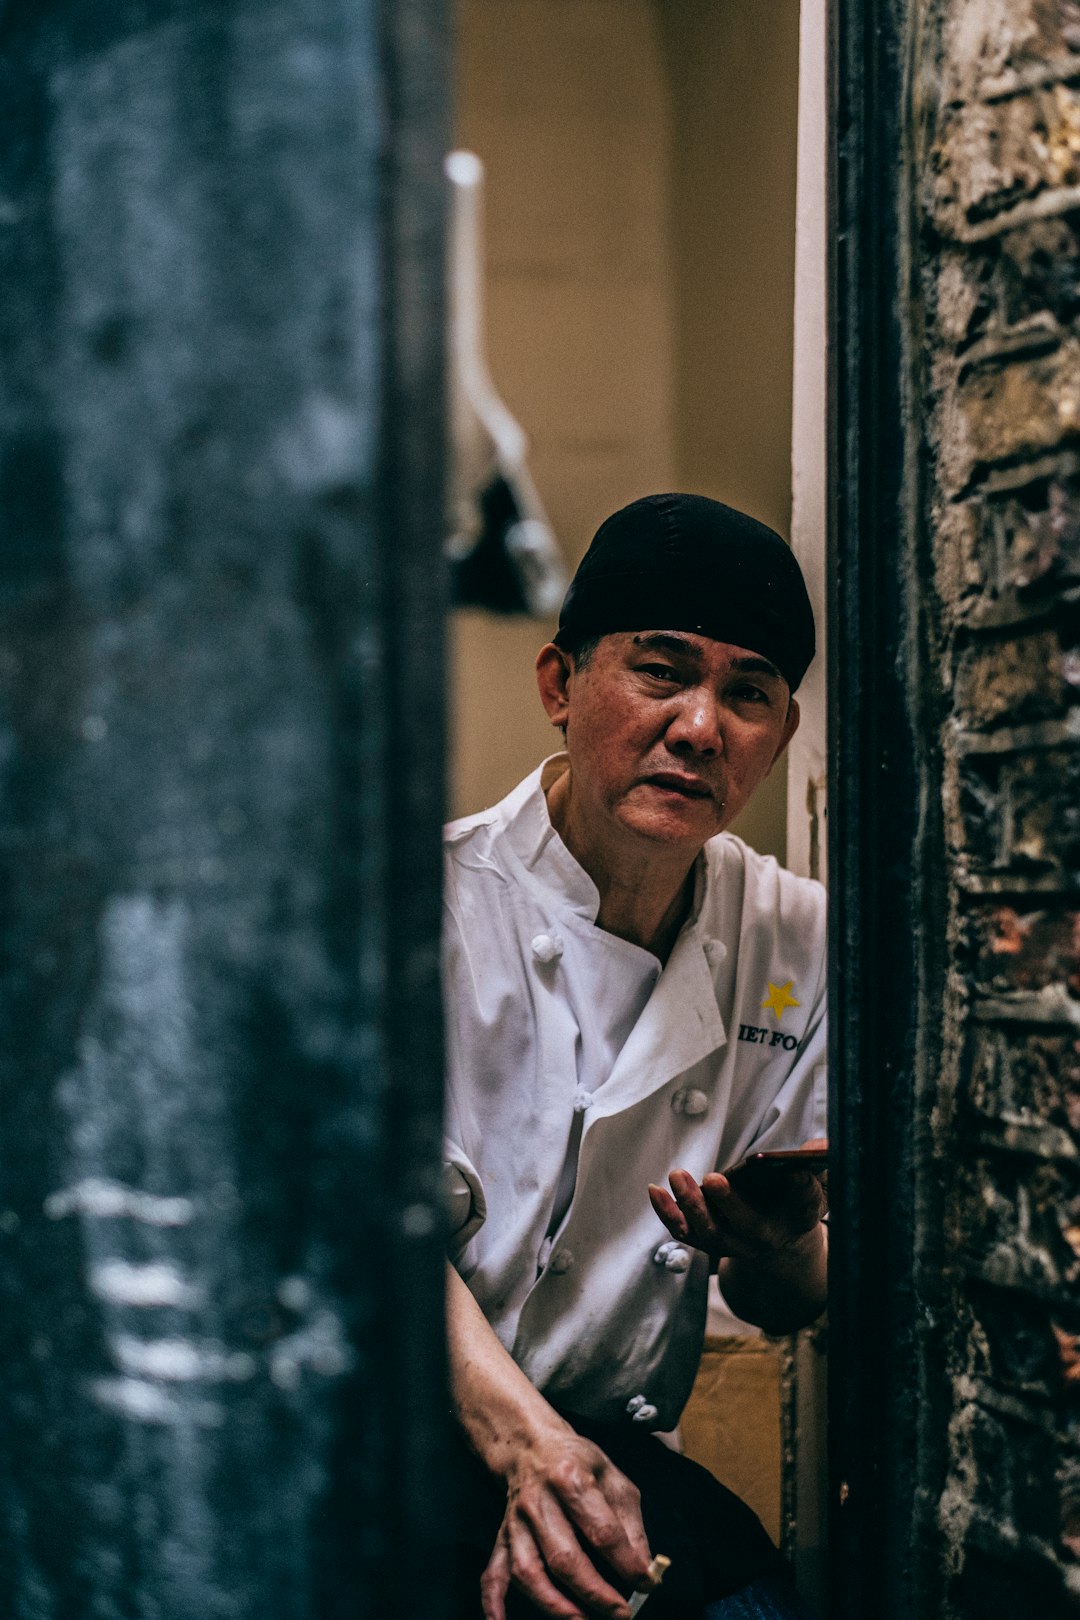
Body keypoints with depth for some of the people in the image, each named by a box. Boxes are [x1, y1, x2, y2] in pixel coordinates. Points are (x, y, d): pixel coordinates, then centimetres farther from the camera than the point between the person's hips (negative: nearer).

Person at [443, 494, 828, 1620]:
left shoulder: (799, 945, 6)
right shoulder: (431, 901, -7)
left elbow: (786, 1307, 10)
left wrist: (780, 1255, -15)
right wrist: (527, 1446, -32)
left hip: (617, 1450, 4)